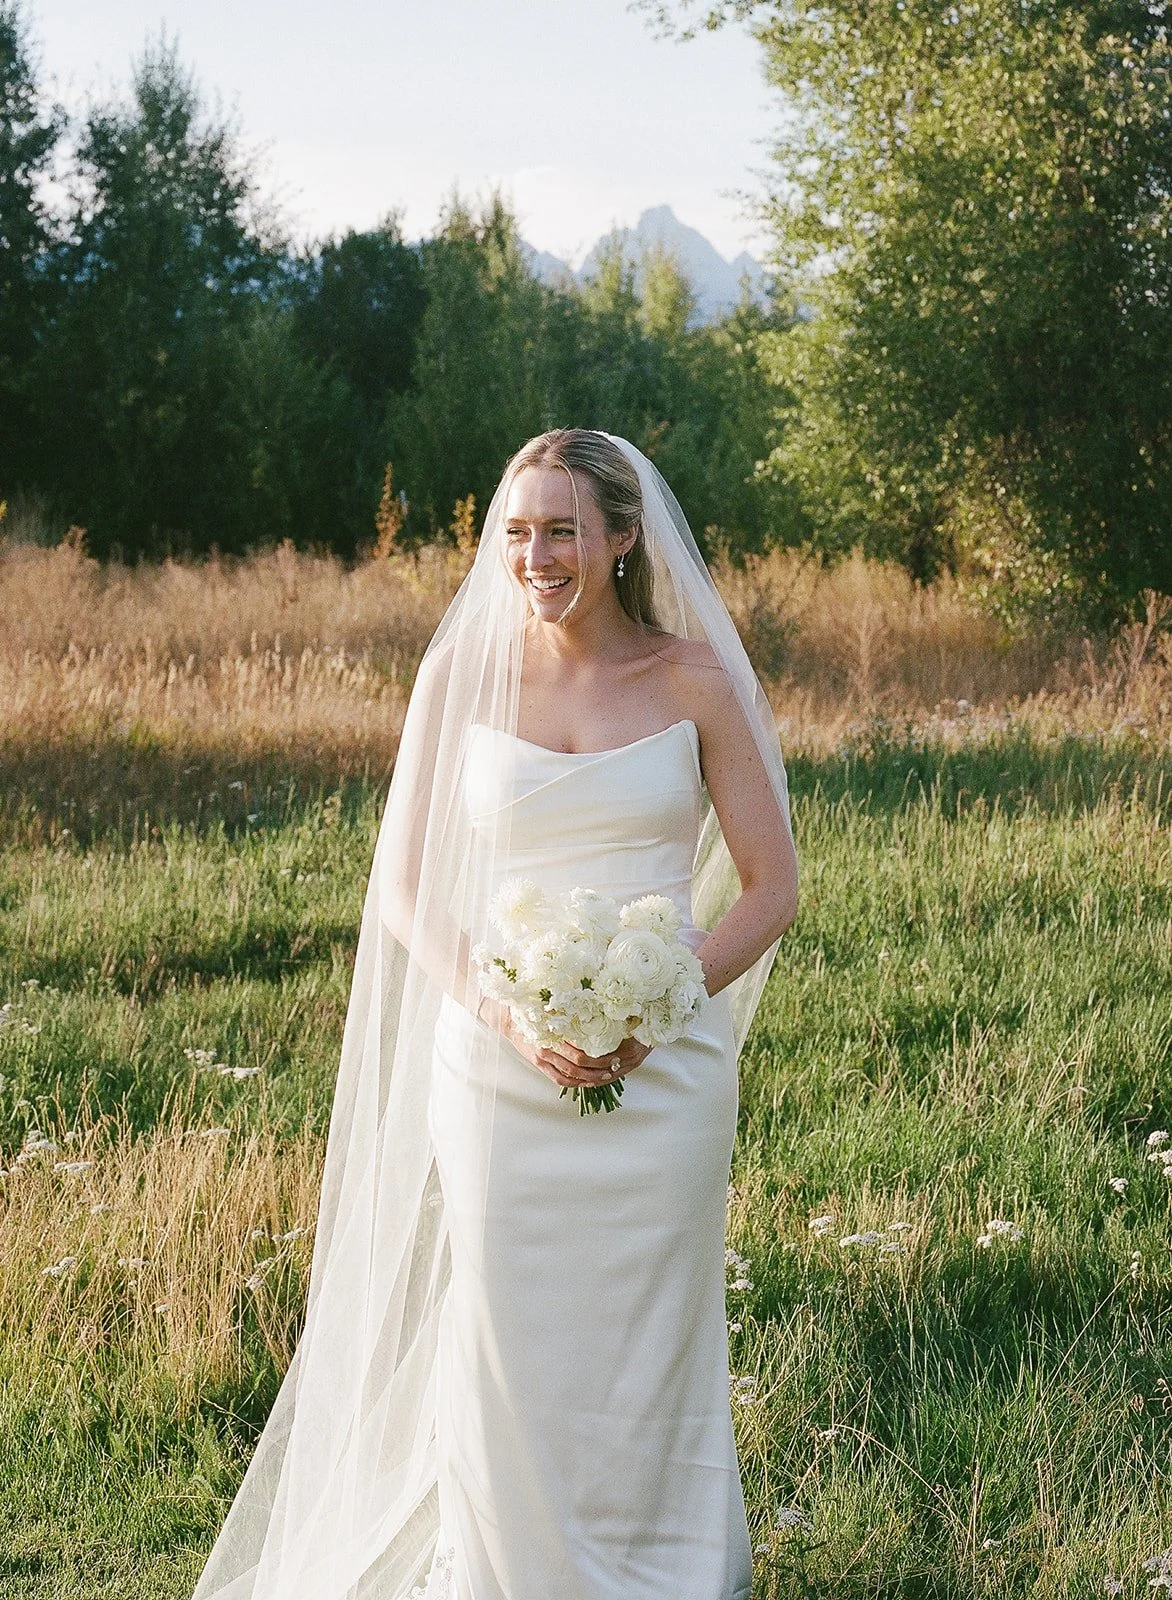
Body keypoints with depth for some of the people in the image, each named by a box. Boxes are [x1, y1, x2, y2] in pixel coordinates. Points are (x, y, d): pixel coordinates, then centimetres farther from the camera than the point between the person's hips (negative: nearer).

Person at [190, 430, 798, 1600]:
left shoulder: (691, 680, 0)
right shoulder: (465, 671, 2)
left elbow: (771, 886, 2)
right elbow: (405, 888, 3)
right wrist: (505, 1012, -13)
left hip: (661, 1072, 0)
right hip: (496, 1069, 0)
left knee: (644, 1354, 7)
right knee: (505, 1357, 3)